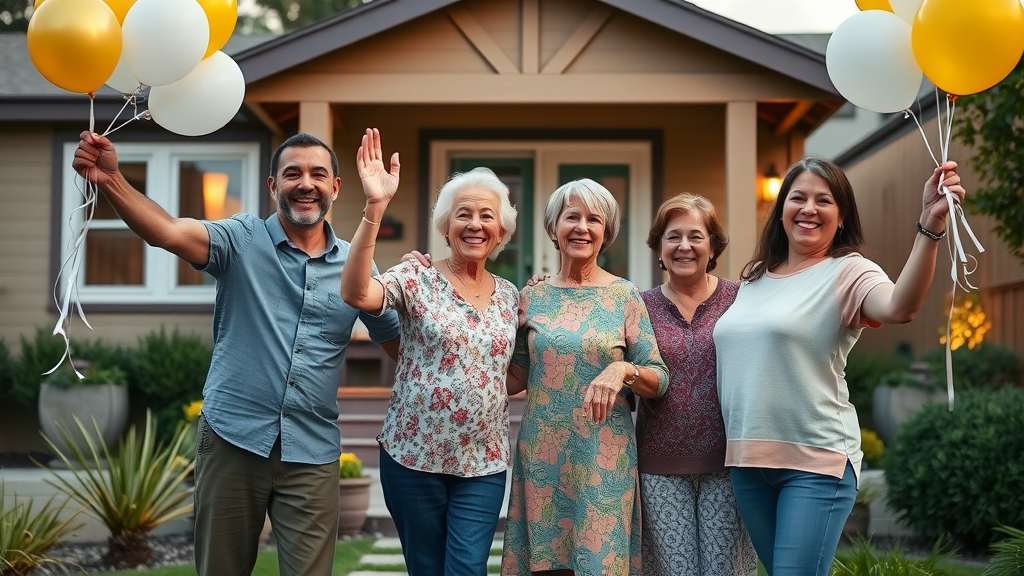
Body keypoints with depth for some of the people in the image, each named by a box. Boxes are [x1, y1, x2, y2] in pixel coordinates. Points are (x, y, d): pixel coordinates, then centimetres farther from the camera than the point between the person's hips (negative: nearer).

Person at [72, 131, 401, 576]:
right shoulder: (243, 240, -3)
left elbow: (398, 343, 13)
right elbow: (169, 233, -22)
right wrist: (110, 181, -38)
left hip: (312, 454, 1)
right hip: (233, 438, -1)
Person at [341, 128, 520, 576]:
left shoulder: (510, 297, 8)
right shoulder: (417, 280, -7)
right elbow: (356, 293, -28)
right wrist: (375, 207, -36)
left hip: (483, 464, 3)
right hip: (414, 457, -3)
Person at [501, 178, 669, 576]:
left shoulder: (624, 296, 1)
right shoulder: (532, 297, 7)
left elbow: (659, 380, 1)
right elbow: (515, 378, 13)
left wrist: (623, 370, -18)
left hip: (604, 457, -2)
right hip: (542, 455, 2)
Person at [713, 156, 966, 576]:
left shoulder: (847, 272, -8)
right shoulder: (755, 277, 12)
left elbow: (899, 308, -30)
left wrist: (930, 224, -43)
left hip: (817, 462, -6)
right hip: (747, 461, 6)